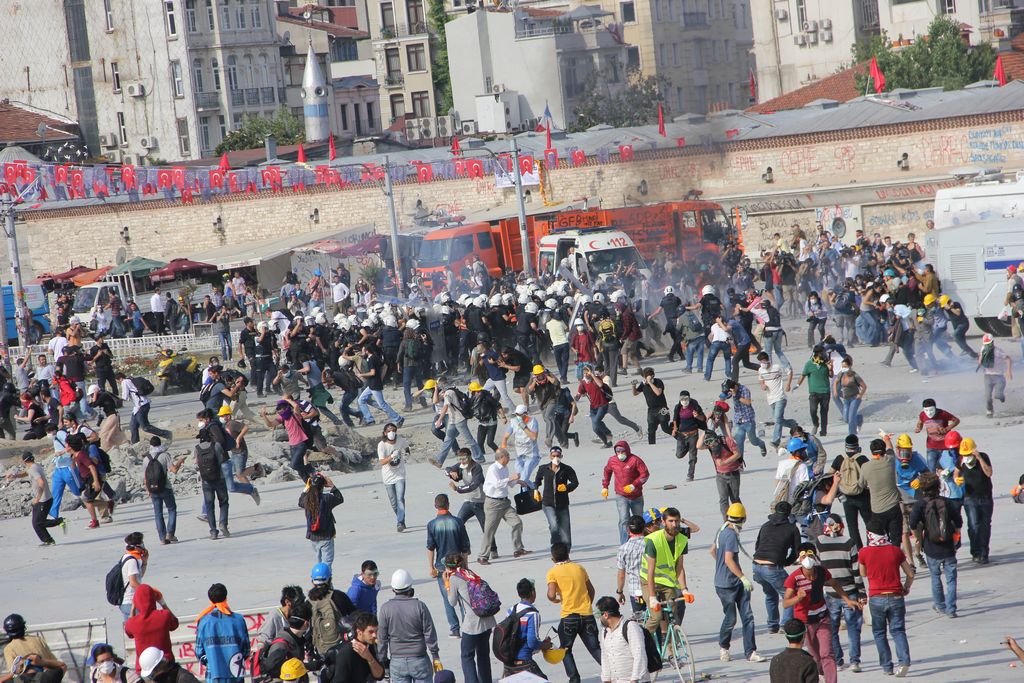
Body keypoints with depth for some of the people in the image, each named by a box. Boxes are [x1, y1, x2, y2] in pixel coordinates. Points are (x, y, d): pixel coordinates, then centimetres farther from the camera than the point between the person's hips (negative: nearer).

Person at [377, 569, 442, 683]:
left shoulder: (385, 608, -5)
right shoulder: (419, 606, -8)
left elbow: (381, 638, -2)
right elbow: (430, 635, -4)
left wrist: (383, 661, 8)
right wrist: (435, 657, 6)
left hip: (397, 662, 1)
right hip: (419, 660, -1)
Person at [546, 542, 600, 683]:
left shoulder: (553, 572, -3)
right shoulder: (579, 568, 10)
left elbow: (551, 595, -14)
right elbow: (591, 590, 15)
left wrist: (555, 600, 9)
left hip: (569, 616, -3)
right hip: (587, 614, 3)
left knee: (565, 650, 13)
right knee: (595, 648, 6)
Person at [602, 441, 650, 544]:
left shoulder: (635, 460, -11)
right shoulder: (612, 461, 0)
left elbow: (645, 474, -13)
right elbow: (607, 472, 21)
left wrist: (634, 485, -22)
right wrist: (604, 487, 18)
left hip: (636, 496, 0)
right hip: (621, 496, 0)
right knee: (624, 520, -18)